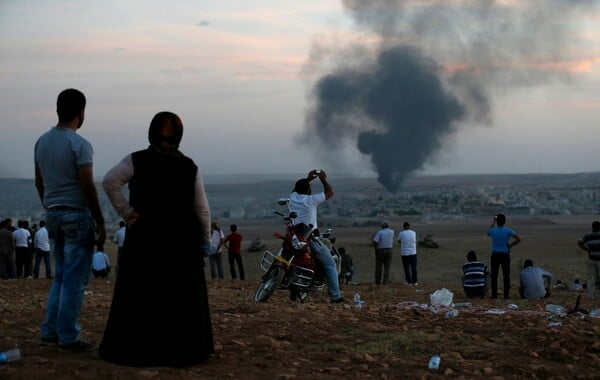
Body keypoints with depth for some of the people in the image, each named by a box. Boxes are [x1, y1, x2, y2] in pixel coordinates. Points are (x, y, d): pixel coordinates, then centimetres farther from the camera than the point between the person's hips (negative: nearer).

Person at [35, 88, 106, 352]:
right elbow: (87, 187, -16)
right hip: (77, 215, -7)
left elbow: (39, 182, 13)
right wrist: (100, 222, -10)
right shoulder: (79, 145, -14)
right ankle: (68, 337, 1)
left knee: (61, 276, 17)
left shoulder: (42, 141, 9)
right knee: (74, 279, -2)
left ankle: (50, 331, 18)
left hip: (53, 214, 8)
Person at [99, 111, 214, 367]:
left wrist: (126, 212, -8)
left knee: (140, 292, 5)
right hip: (181, 239, 1)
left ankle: (134, 348, 8)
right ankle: (184, 349, 11)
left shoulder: (137, 160, -4)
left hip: (144, 236, -1)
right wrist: (205, 240, 8)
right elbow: (201, 209, 0)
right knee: (181, 294, 7)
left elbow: (109, 181, -16)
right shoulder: (189, 166, -1)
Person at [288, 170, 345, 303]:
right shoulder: (310, 200, -12)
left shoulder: (293, 198, 4)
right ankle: (335, 296, -5)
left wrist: (308, 179, 29)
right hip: (311, 239, -6)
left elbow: (296, 188, 29)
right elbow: (330, 192, -3)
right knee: (330, 265, 1)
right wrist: (323, 179, 10)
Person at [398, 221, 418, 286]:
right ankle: (414, 282, 10)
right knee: (413, 268, 9)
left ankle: (409, 282, 2)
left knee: (406, 268, 4)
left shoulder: (401, 233, -6)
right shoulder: (413, 233, 1)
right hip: (413, 253, 2)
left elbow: (399, 241, 11)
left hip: (404, 253, -2)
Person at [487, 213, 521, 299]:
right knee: (506, 275, 5)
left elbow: (488, 233, 20)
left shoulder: (492, 230, -5)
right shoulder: (508, 231, -8)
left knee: (494, 275, 6)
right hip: (505, 254, 0)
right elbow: (518, 239, -12)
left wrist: (493, 223, 24)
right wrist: (511, 245, 1)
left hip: (495, 255, 1)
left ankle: (494, 294, 4)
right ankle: (506, 294, 3)